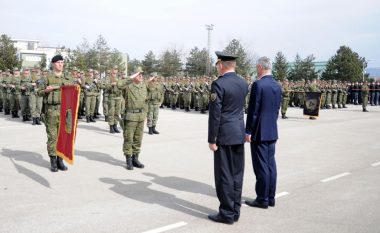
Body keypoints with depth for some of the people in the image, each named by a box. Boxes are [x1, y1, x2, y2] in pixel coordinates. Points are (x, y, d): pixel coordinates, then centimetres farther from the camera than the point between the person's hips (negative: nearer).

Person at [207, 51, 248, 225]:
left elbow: (215, 114, -16)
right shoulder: (243, 83, 9)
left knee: (224, 174, 1)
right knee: (236, 173, 12)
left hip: (225, 135, -7)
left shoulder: (219, 84, -14)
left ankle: (227, 213, 7)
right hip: (239, 133, 7)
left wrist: (212, 139, -11)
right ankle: (235, 211, 20)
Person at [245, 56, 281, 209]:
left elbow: (253, 110, -16)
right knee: (270, 165, 12)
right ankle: (270, 197, 20)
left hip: (259, 132, -8)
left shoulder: (258, 84, -15)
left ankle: (262, 199, 6)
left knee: (261, 166, -1)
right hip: (272, 131, 8)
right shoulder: (277, 85, 9)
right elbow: (277, 109, 14)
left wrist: (248, 131, -11)